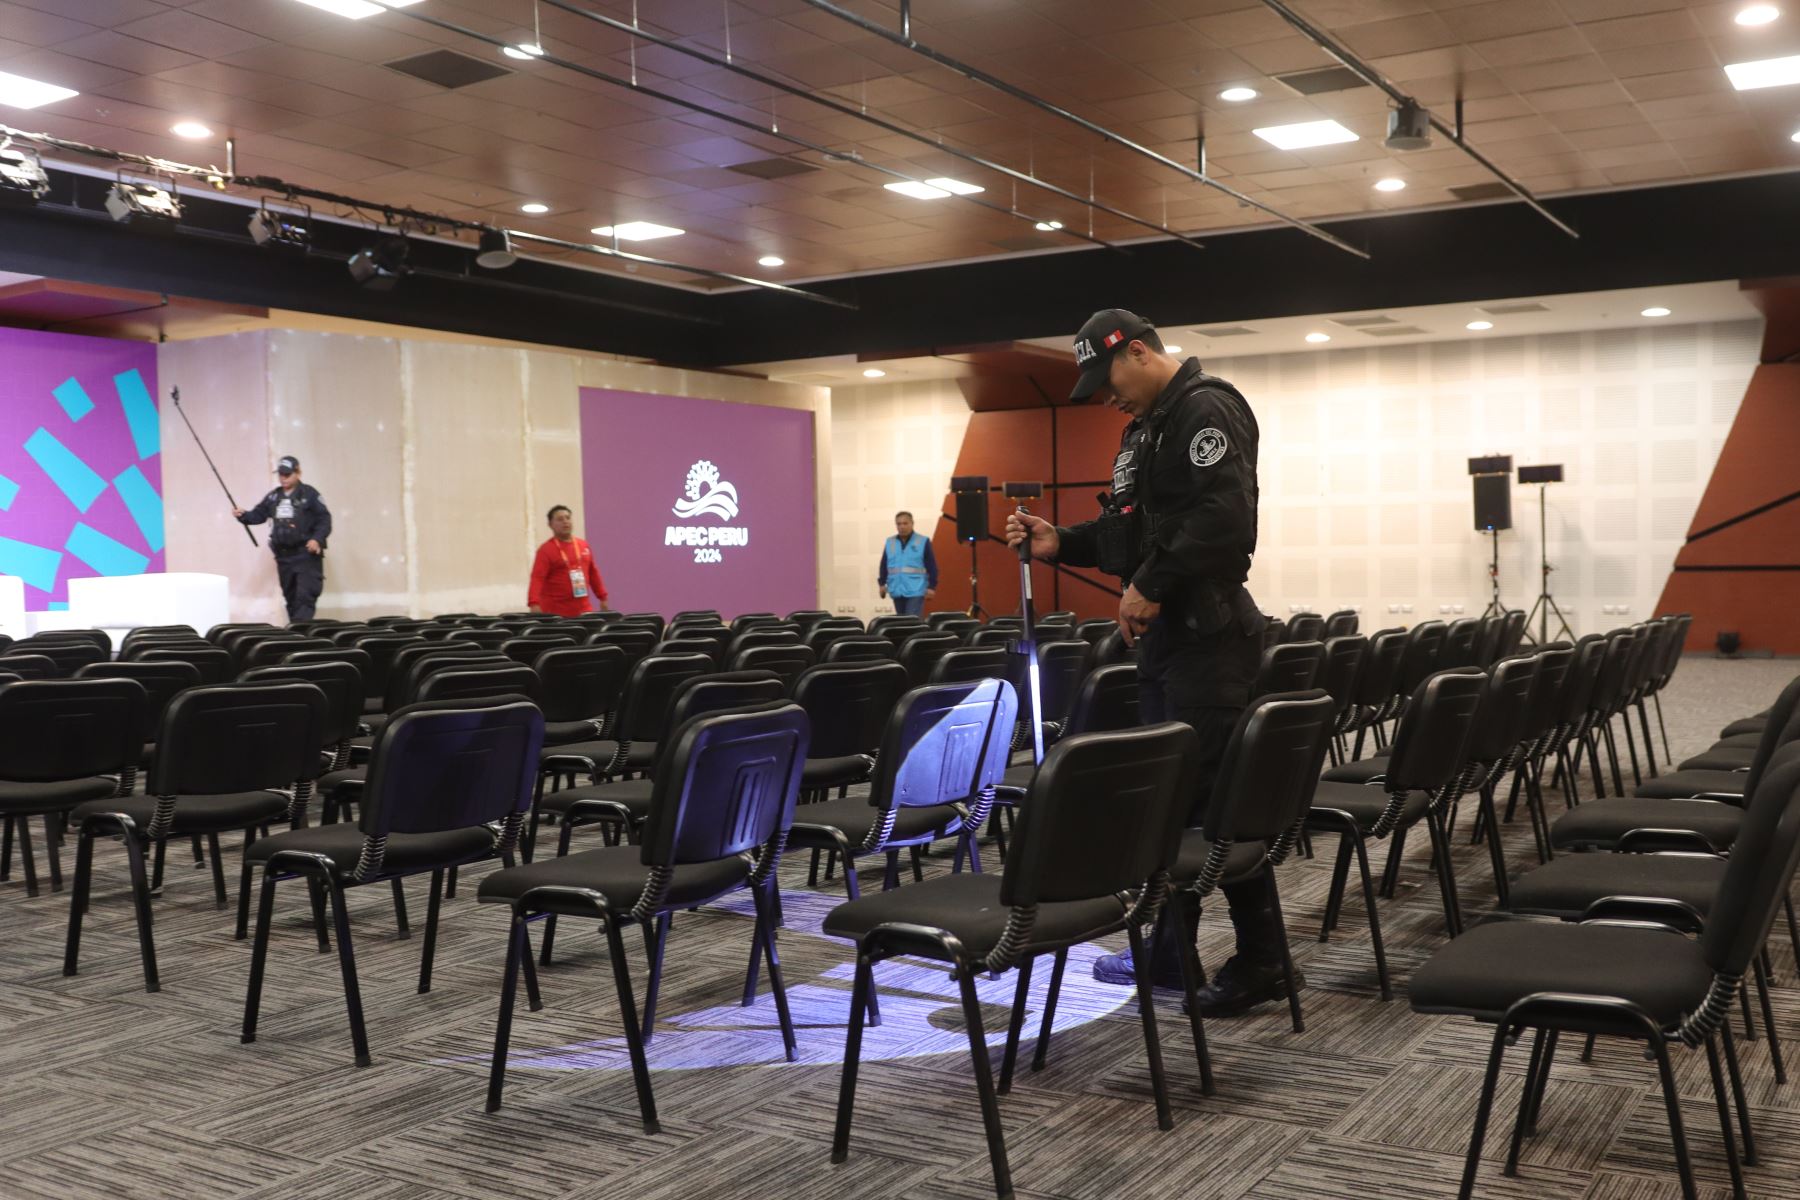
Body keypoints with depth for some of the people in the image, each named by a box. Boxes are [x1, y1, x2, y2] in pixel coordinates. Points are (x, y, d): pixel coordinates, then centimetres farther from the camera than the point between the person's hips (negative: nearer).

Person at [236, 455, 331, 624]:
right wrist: (243, 515, -6)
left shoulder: (310, 494, -5)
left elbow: (324, 519, -9)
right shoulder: (273, 497, 13)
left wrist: (317, 539, -22)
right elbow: (258, 514, 14)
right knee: (290, 596, 14)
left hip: (306, 554, -7)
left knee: (305, 596, -14)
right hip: (283, 555, 7)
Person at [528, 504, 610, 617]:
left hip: (583, 610, 5)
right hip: (555, 612, -5)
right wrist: (534, 604, -32)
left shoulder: (584, 546, 11)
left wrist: (602, 597, 19)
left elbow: (593, 573, 20)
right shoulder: (546, 550, -7)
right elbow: (537, 578, -18)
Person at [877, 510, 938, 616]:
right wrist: (882, 583, 7)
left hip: (916, 591, -5)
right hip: (897, 591, 5)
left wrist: (931, 586, -7)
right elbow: (884, 565, 15)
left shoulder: (923, 541, -1)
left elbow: (932, 566, -2)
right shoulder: (890, 542, 11)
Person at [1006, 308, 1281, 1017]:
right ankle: (1169, 951, 24)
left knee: (1215, 797, -6)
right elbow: (1127, 528, 24)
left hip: (1207, 633, -10)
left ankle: (1261, 962, 5)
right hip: (1162, 633, 10)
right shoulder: (1145, 426, 20)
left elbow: (1223, 519, -25)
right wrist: (1061, 544, 7)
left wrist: (1151, 587, -19)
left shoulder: (1207, 410, -11)